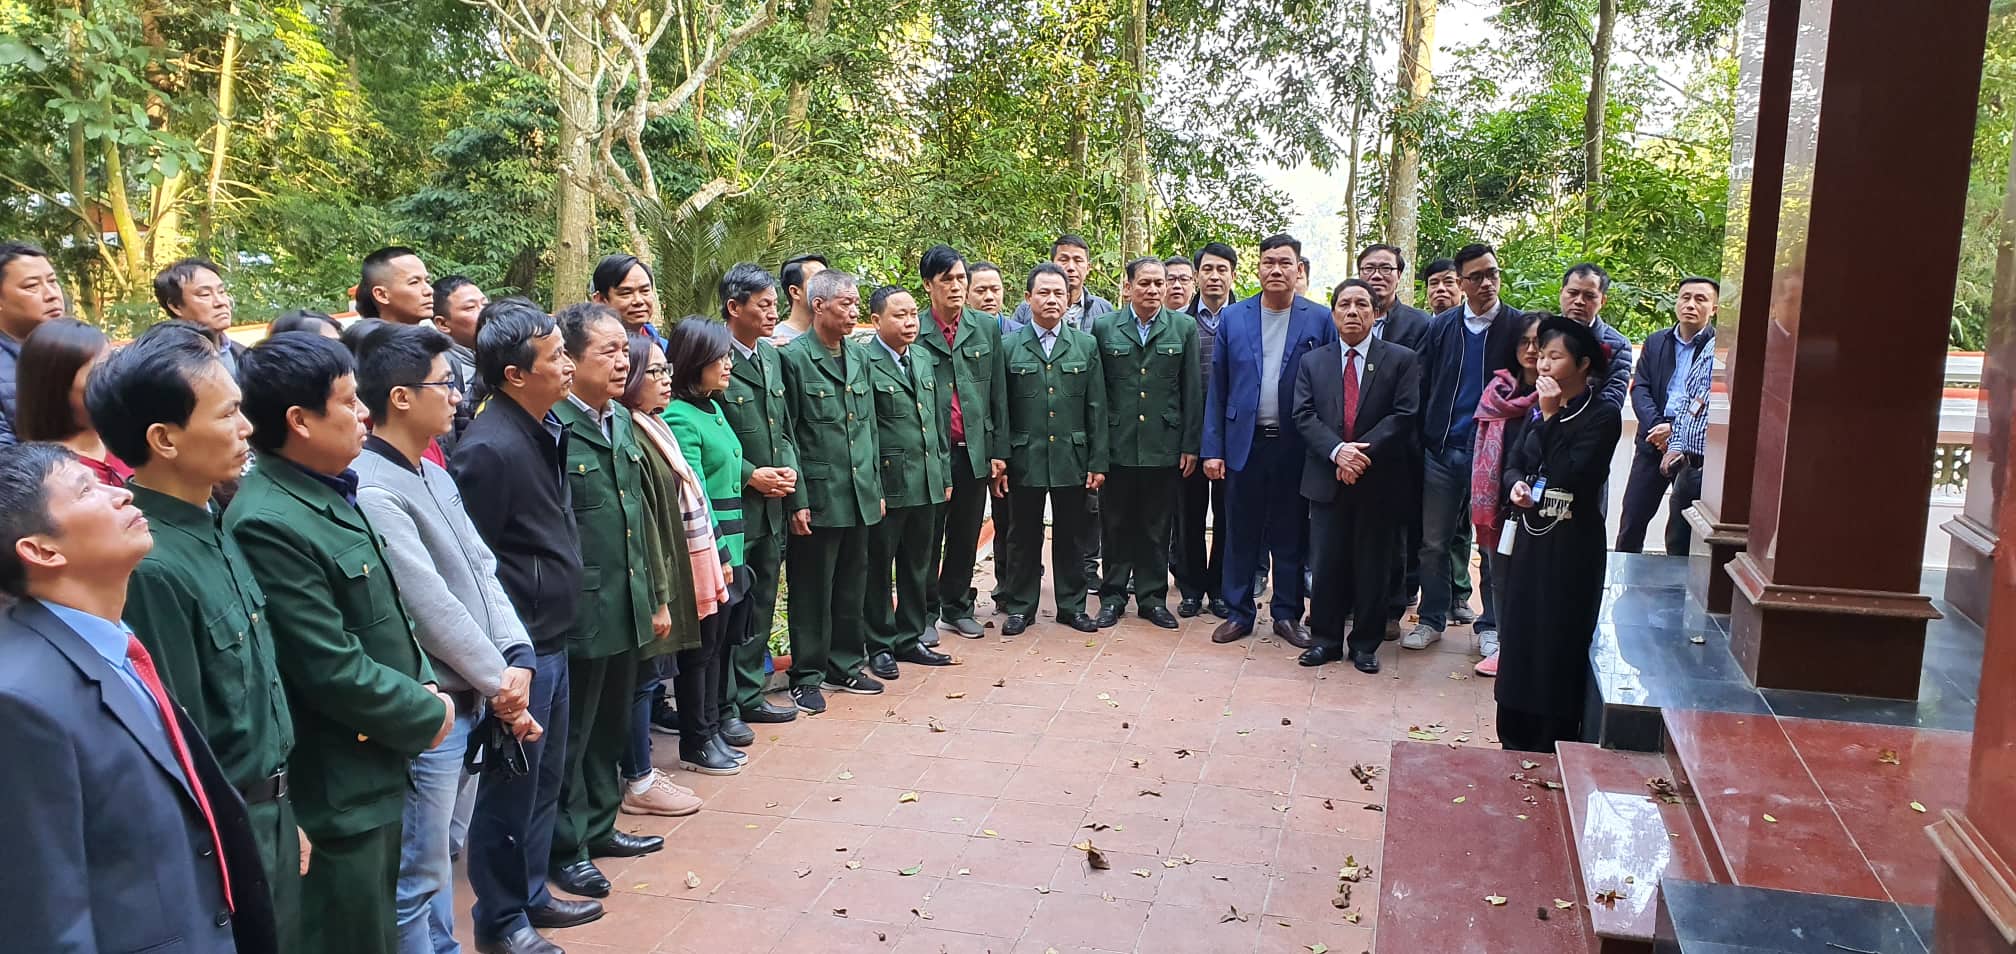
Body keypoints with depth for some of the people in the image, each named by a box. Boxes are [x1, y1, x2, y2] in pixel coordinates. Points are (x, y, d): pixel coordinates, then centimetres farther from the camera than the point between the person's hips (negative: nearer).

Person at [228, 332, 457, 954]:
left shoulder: (328, 493, 7)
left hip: (375, 768, 9)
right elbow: (334, 671, -25)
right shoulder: (270, 524, -24)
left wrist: (424, 682, 0)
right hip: (338, 787, -9)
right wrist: (427, 715, -12)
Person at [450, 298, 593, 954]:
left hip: (551, 640, 9)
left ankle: (531, 894, 36)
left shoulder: (548, 429, 6)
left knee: (544, 778, 20)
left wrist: (554, 632, 18)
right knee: (511, 785, 6)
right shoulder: (490, 449, -21)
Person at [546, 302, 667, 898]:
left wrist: (655, 597, 18)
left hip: (627, 607, 8)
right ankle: (566, 849, 21)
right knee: (573, 733, 7)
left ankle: (599, 827, 34)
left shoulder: (622, 422, 11)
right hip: (579, 613, -8)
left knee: (611, 726, 19)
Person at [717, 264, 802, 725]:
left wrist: (788, 466, 1)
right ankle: (723, 709, 13)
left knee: (761, 606, 16)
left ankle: (750, 695, 29)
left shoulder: (771, 356, 11)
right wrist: (750, 475, -16)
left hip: (771, 505, 8)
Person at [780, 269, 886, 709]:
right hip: (818, 496, -6)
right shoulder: (794, 357, -8)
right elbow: (786, 435, -10)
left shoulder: (858, 356, 12)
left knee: (851, 586, 14)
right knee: (812, 590, 3)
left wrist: (877, 487, 14)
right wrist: (797, 500, -13)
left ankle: (845, 665, 28)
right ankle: (807, 677, 14)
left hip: (859, 495, 6)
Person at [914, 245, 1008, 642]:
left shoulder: (987, 327, 5)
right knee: (929, 537, 6)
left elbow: (998, 393, 8)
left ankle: (956, 608, 27)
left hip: (975, 449, 3)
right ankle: (926, 613, 20)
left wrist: (999, 450, 5)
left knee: (966, 535, 12)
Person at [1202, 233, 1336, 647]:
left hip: (1295, 446, -1)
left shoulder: (1320, 320, 1)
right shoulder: (1232, 318, 5)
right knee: (1240, 533, 7)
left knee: (1290, 535, 8)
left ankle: (1287, 614, 21)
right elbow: (1217, 389, 4)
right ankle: (1239, 612, 18)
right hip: (1244, 442, 1)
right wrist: (1212, 449, -1)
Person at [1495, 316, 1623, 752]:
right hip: (1532, 535, 7)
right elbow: (1514, 462, 14)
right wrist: (1516, 485, -8)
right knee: (1522, 632, 12)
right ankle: (1518, 737, 24)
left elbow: (1570, 474, -21)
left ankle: (1555, 745, 11)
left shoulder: (1602, 415, -10)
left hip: (1572, 541, -7)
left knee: (1559, 640, -1)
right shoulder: (1540, 407, 9)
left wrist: (1552, 416, -19)